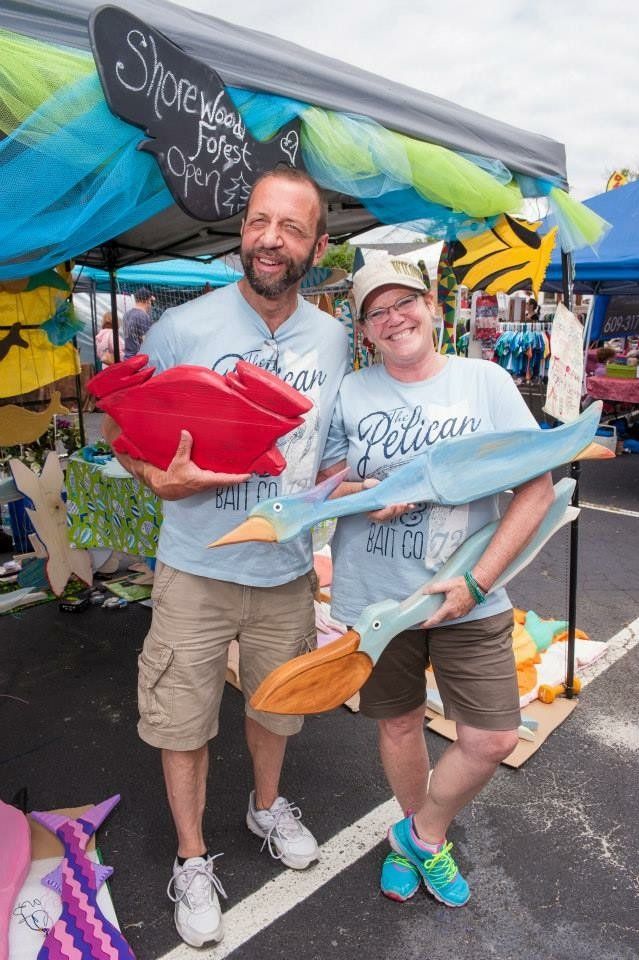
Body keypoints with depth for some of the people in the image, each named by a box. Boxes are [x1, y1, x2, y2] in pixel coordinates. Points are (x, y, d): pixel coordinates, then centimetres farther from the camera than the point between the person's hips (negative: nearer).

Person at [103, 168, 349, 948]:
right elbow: (124, 428, -5)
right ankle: (192, 859, 38)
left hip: (288, 568, 4)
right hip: (196, 568, -3)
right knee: (183, 717, 11)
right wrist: (164, 480, -25)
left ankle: (267, 806, 53)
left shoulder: (331, 338, 1)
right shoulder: (183, 328, -11)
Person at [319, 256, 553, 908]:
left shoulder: (485, 381, -5)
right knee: (399, 725, 16)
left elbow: (538, 486, -7)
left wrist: (476, 580, -15)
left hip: (469, 600, 0)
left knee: (493, 740, 2)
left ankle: (420, 833, 32)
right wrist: (360, 494, -19)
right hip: (375, 597, 1)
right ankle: (424, 836, 46)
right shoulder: (349, 393, -1)